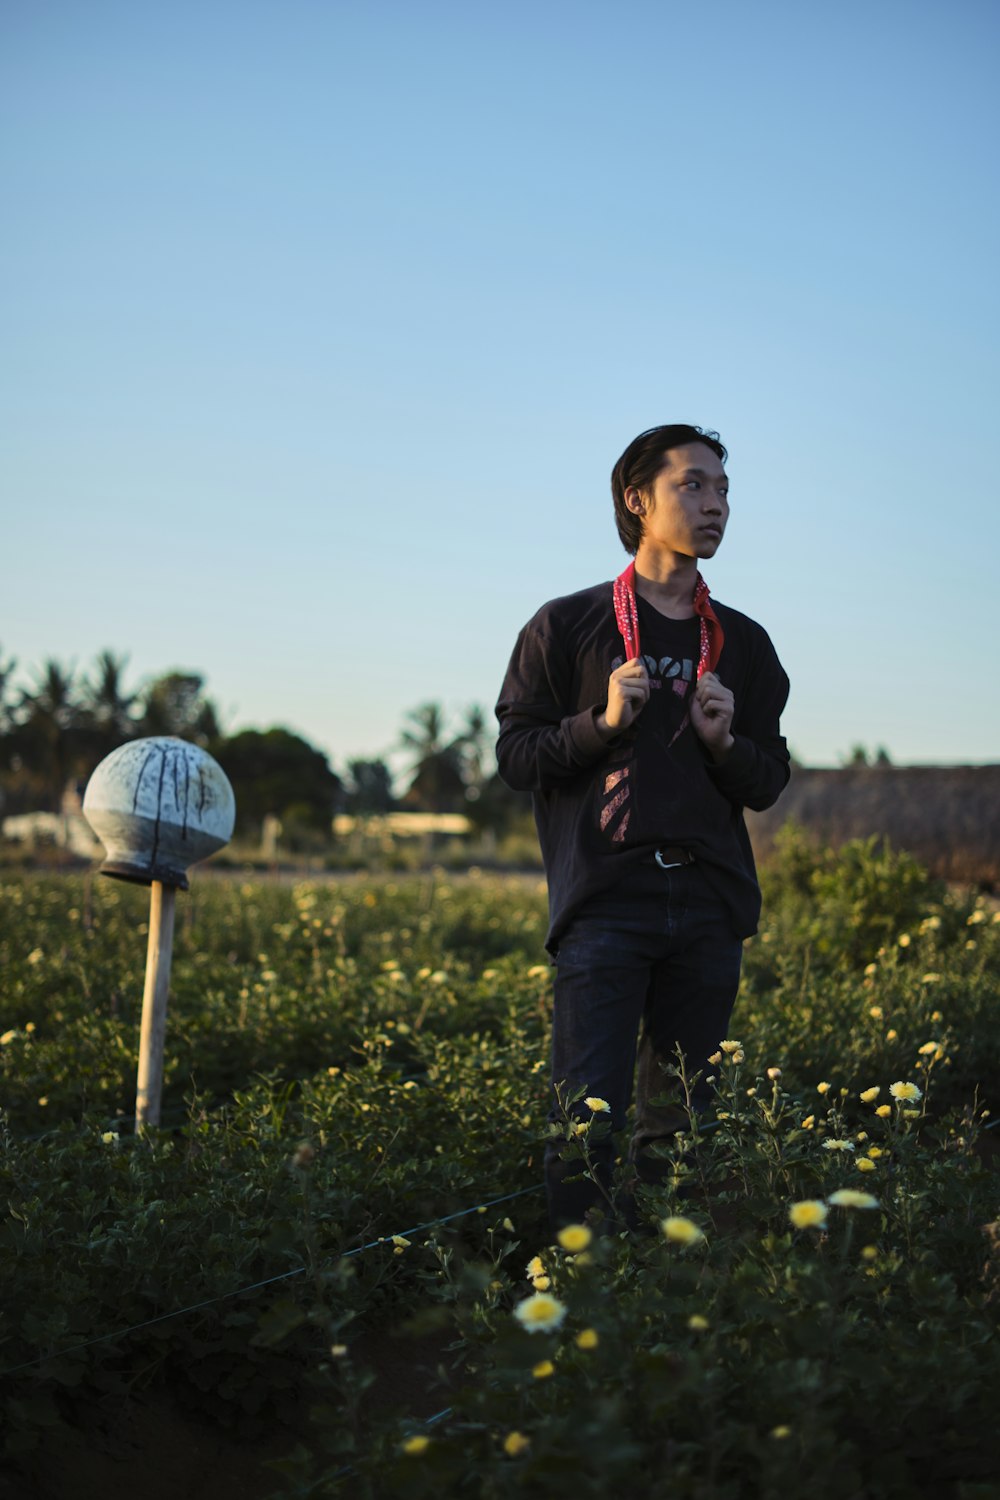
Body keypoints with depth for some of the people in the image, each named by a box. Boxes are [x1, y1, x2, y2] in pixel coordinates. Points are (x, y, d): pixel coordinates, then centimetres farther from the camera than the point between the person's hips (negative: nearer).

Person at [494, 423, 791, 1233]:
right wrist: (604, 723, -12)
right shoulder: (568, 625, 5)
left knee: (681, 1122, 8)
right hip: (606, 900, -3)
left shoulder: (744, 643, 15)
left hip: (709, 904, 4)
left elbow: (769, 782, 16)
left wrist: (724, 743, -5)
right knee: (590, 1115, -11)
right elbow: (516, 755, 4)